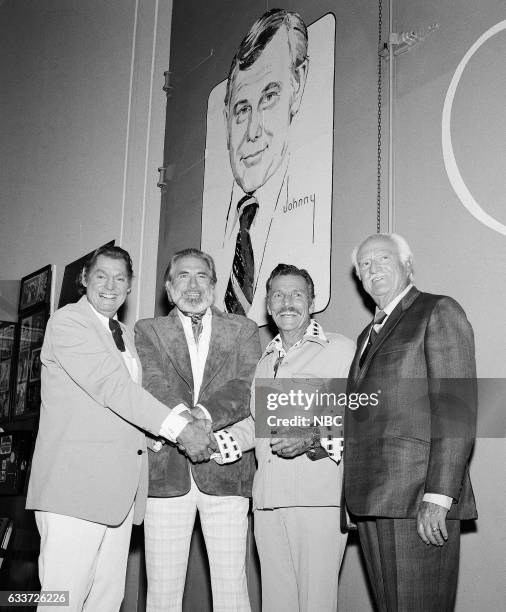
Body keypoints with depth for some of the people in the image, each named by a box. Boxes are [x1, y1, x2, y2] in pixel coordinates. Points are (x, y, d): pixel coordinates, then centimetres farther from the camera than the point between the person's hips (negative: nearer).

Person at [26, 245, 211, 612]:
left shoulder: (125, 334, 21)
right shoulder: (66, 323, -6)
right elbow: (110, 386, -16)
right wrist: (176, 426, -19)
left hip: (120, 486, 8)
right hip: (76, 484, -8)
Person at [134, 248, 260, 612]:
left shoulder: (243, 330, 13)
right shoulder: (148, 331, 13)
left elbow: (247, 387, -3)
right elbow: (154, 381, -6)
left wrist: (203, 413, -21)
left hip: (226, 470, 0)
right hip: (167, 472, 0)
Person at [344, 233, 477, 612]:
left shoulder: (440, 312, -1)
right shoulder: (368, 335, 23)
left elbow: (457, 410, -10)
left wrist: (438, 496, -18)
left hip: (418, 500, -7)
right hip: (372, 501, 7)